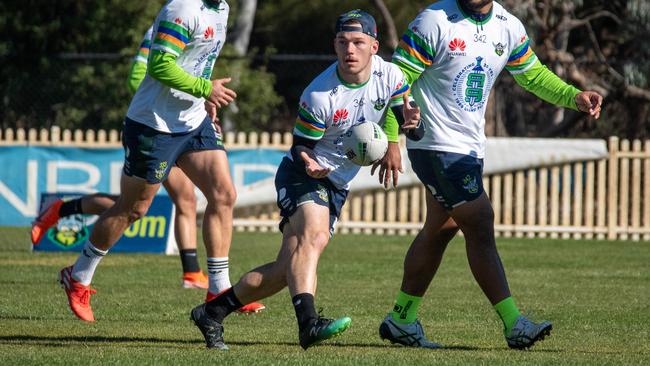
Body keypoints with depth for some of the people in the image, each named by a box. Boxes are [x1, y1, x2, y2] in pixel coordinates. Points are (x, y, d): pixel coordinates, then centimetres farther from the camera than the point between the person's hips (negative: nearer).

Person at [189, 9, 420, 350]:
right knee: (313, 236, -35)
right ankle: (308, 321, -52)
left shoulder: (388, 75, -8)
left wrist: (409, 119, -18)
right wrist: (308, 163, -34)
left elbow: (404, 109, 7)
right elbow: (300, 146, -11)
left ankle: (211, 313, 10)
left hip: (336, 186, 6)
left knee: (289, 267, -1)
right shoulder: (318, 96, -20)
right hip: (302, 174, -6)